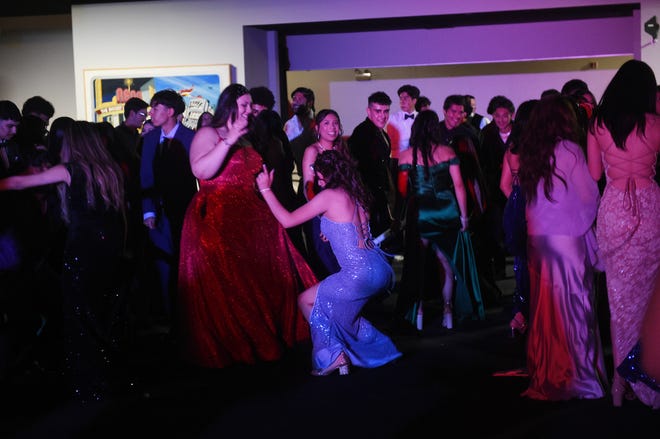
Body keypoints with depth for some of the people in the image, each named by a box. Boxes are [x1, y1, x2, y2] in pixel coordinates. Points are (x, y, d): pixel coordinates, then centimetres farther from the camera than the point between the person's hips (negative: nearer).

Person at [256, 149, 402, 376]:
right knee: (336, 307, 26)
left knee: (306, 300, 9)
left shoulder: (330, 196, -9)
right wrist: (332, 233, 21)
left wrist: (265, 189, 2)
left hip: (362, 273, -8)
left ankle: (334, 356, 9)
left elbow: (288, 220, -5)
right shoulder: (353, 194, 14)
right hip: (379, 268, 8)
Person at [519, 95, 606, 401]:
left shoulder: (529, 152, 6)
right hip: (568, 237, -5)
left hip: (537, 237, 6)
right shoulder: (568, 150, -10)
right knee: (573, 305, 1)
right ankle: (578, 376, 6)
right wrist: (585, 222, 8)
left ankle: (544, 372, 20)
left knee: (544, 305, 11)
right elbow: (589, 196, -8)